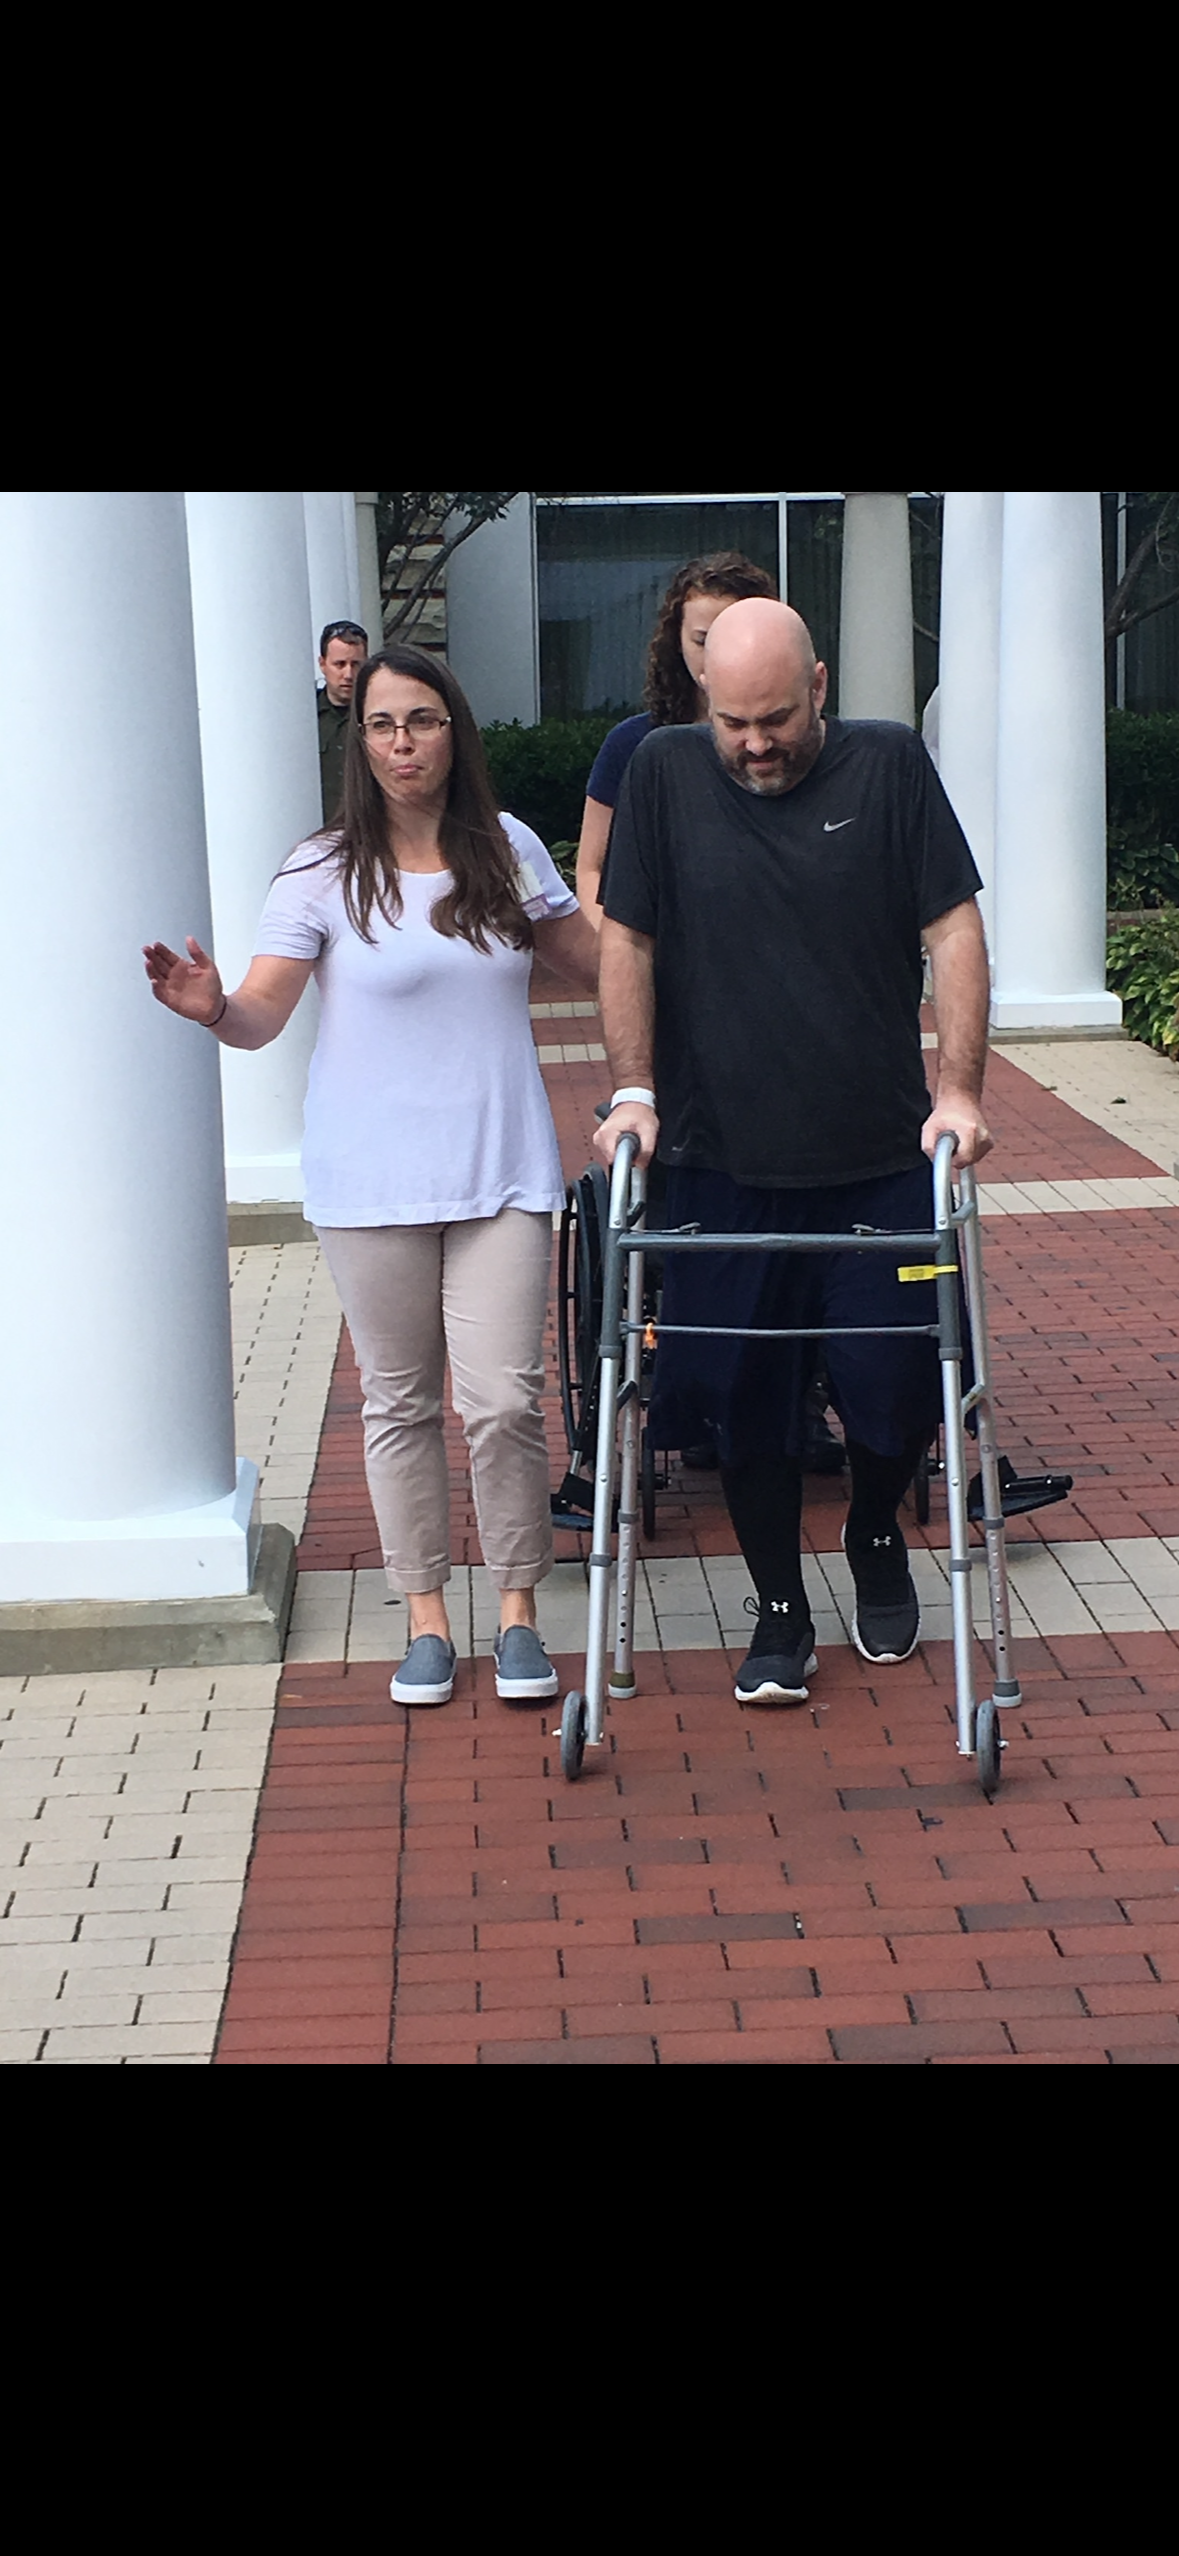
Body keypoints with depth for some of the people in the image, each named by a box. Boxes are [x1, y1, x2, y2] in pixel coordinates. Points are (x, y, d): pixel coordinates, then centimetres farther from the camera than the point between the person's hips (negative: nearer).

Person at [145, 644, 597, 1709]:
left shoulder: (510, 851, 6)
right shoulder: (326, 873, -4)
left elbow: (597, 965, 17)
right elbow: (265, 1011, -12)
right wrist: (214, 1008, -33)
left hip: (500, 1172, 1)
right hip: (372, 1181, -1)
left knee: (505, 1401, -5)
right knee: (401, 1403, 9)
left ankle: (518, 1611, 14)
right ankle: (427, 1616, 23)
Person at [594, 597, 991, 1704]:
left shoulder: (889, 765, 0)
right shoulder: (664, 772, 2)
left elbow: (953, 929, -1)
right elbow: (626, 941, 4)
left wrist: (959, 1086, -10)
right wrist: (634, 1091, -4)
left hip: (881, 1159, 0)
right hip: (723, 1164, 0)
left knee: (897, 1386, 3)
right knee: (746, 1402, 4)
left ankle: (875, 1534, 35)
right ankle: (779, 1614, 22)